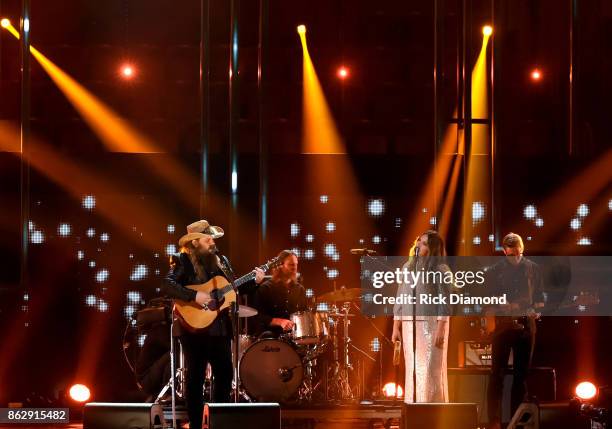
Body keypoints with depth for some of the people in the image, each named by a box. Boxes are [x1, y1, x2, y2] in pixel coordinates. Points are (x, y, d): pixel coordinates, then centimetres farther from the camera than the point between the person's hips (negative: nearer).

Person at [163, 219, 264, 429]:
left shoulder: (215, 261, 13)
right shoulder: (183, 261, -7)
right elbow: (168, 285, -22)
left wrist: (253, 281, 6)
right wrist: (194, 296, -29)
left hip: (219, 327, 7)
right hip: (195, 327, -7)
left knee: (225, 374, 10)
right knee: (196, 378, -1)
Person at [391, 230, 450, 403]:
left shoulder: (440, 269, -5)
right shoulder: (407, 267, 13)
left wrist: (441, 329, -18)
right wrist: (396, 327, 10)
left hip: (431, 324, -6)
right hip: (410, 325, 6)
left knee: (431, 368, -6)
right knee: (412, 369, 7)